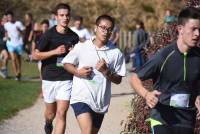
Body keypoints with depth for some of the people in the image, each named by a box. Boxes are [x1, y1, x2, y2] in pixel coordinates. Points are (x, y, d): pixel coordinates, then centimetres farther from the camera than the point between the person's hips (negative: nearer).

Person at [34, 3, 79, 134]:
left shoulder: (74, 37, 2)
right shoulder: (48, 35, -7)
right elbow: (36, 55, -7)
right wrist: (55, 51, -19)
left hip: (66, 79, 1)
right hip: (49, 78, 0)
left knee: (61, 113, -11)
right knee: (51, 113, 16)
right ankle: (48, 123, 52)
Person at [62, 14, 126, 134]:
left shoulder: (116, 53, 0)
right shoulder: (81, 47, -3)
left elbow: (118, 80, 3)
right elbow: (66, 63, 10)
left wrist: (106, 72, -15)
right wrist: (77, 71, -9)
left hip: (101, 101, 3)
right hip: (81, 97, -3)